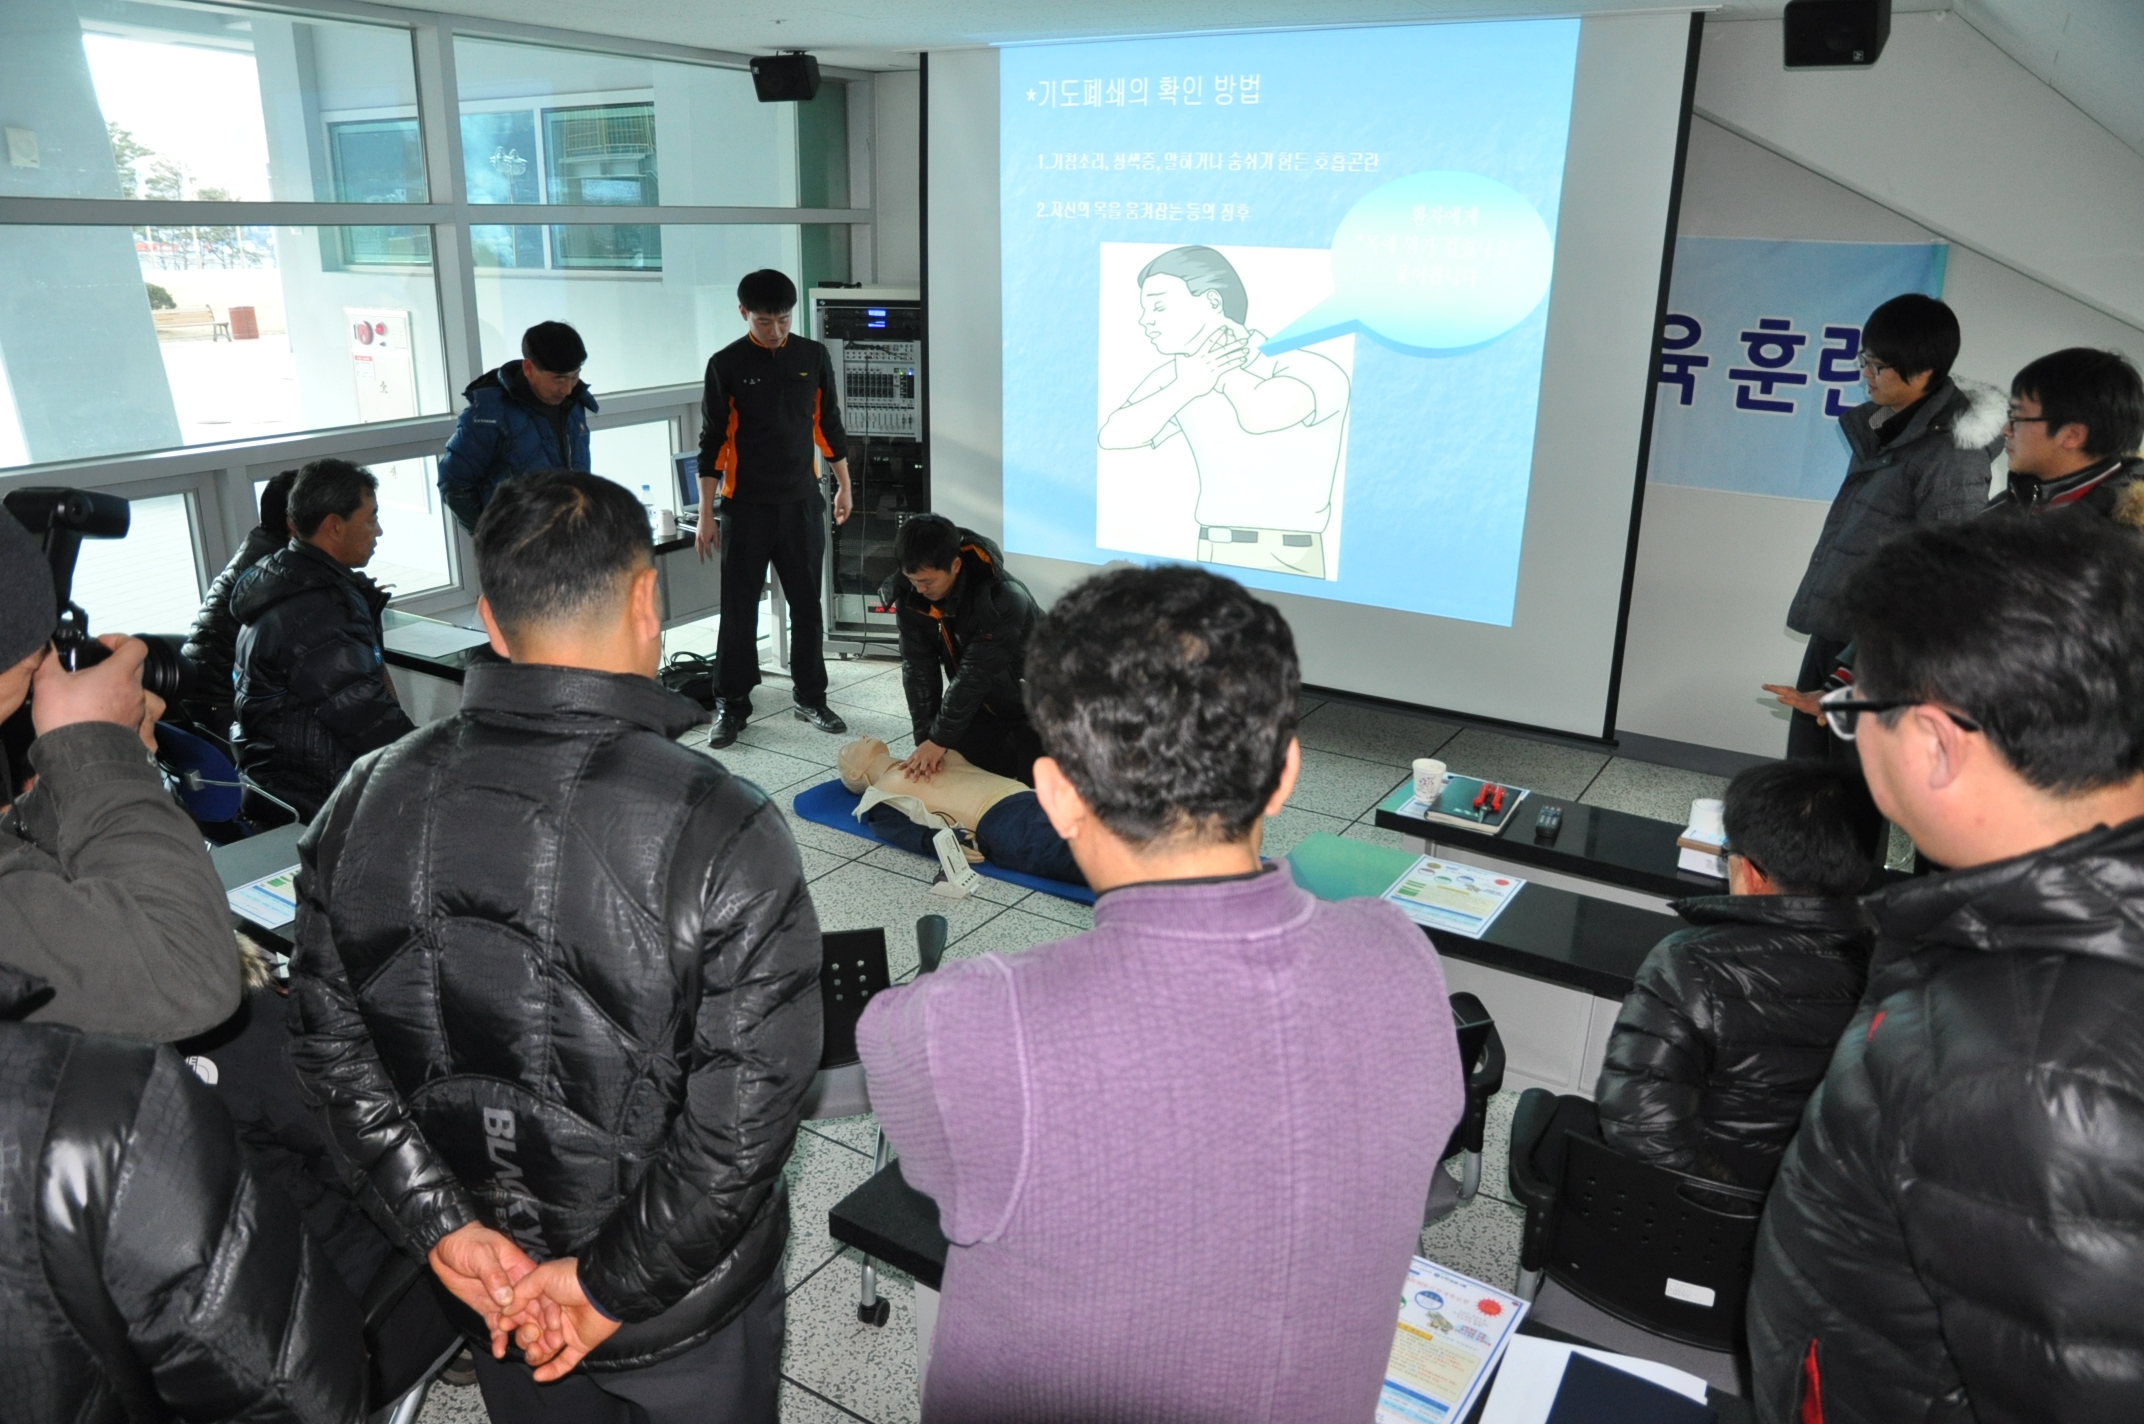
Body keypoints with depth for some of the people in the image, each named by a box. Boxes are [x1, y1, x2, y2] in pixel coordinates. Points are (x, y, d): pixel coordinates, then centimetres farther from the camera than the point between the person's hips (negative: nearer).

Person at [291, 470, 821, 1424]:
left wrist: (446, 1226, -4)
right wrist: (616, 1283, -13)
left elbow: (333, 1056, -5)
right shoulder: (724, 833, -27)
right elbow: (746, 1119, -25)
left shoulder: (363, 803, -12)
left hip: (488, 1282, 4)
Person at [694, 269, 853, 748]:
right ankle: (731, 705, 12)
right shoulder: (726, 364, -5)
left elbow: (829, 426, 12)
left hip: (802, 502, 2)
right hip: (745, 507, -2)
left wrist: (843, 487, 14)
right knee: (738, 609, 2)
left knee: (806, 604, 8)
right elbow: (712, 442, -3)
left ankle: (811, 699, 19)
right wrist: (706, 514, -6)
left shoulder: (814, 356, 2)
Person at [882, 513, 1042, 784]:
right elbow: (918, 669, -15)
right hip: (977, 705, 5)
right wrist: (925, 739, -20)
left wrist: (940, 740, -28)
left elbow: (974, 674, -32)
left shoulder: (1004, 598, -36)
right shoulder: (909, 595, -17)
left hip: (1032, 705, -5)